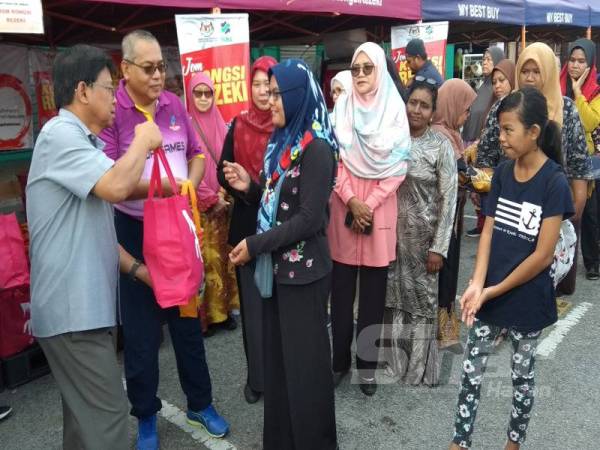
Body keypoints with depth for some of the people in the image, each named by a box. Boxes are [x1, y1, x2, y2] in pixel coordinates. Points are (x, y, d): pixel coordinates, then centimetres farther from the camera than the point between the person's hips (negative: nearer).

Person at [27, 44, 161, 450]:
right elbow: (116, 187, -29)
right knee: (106, 414, -6)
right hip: (73, 308, -10)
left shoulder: (80, 140, 18)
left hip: (88, 303, 10)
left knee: (86, 411, 18)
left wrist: (135, 267, 15)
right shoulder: (60, 134, -13)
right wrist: (143, 141, -11)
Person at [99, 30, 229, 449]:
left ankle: (200, 403, 34)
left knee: (188, 317, 15)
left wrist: (189, 186, -6)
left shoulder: (174, 104, 2)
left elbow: (197, 153, 12)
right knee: (141, 328, 9)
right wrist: (160, 187, -25)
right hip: (134, 231, -4)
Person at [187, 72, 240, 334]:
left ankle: (222, 308, 20)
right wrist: (211, 198, -11)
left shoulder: (219, 124, 11)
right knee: (202, 259, -3)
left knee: (223, 256, 9)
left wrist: (224, 194, -1)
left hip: (223, 201, 5)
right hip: (197, 204, -5)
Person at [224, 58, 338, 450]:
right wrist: (250, 187, -2)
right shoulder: (282, 142, 10)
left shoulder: (316, 148, -15)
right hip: (277, 266, 8)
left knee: (304, 362, 6)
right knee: (277, 357, 16)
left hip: (304, 270, -8)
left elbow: (309, 218, -19)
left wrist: (255, 245, -16)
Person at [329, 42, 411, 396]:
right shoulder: (342, 108, 5)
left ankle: (368, 362, 19)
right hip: (345, 203, 1)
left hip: (380, 205, -1)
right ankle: (340, 358, 20)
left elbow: (399, 165, -2)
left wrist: (370, 203, -11)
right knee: (342, 286, 5)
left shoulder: (395, 109, 1)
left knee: (373, 288, 5)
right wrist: (351, 200, -11)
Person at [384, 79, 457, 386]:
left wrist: (439, 247, -14)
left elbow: (448, 199, -10)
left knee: (423, 297, 8)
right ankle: (395, 358, 32)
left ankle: (420, 365, 27)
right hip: (393, 231, 4)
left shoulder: (441, 146, -8)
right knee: (394, 295, 12)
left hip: (424, 235, -3)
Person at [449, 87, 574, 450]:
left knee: (522, 376, 16)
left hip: (527, 299, -4)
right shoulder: (502, 173, 0)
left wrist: (494, 291, -12)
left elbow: (543, 256, -17)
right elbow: (488, 232, -2)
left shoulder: (554, 183, -16)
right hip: (490, 294, 4)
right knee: (471, 372, 10)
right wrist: (478, 284, -15)